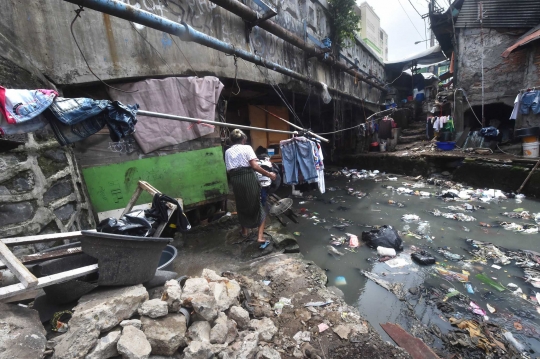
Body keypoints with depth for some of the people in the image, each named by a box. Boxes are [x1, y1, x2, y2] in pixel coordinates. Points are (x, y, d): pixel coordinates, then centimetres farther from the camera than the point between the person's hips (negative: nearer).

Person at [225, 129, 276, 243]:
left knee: (242, 205, 21)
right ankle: (260, 236, 3)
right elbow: (255, 166, -9)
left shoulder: (227, 152, 15)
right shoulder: (247, 148, 2)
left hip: (235, 180, 4)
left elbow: (229, 170, 7)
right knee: (257, 205, 8)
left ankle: (244, 231, 36)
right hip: (249, 178, -3)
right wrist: (269, 174, -3)